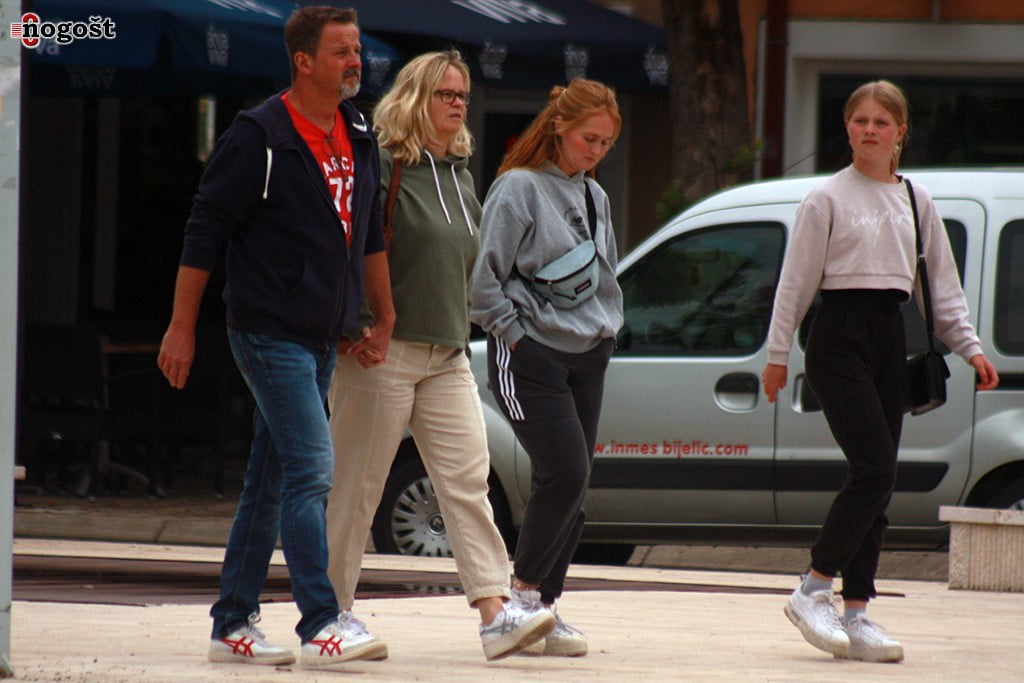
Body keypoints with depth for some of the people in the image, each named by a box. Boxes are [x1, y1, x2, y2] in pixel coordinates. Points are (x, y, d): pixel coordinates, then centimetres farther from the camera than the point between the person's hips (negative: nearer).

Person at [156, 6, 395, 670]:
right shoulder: (260, 137, -11)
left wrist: (384, 318, 20)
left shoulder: (359, 137, 11)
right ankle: (323, 625, -18)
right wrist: (182, 328, -8)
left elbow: (370, 235, 22)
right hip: (271, 333, -8)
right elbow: (205, 231, -8)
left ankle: (234, 624, 16)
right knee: (310, 468, -16)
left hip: (322, 339, 8)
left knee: (272, 481, 10)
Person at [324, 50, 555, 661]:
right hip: (385, 351, -7)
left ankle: (496, 613, -10)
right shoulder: (385, 166, -9)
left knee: (468, 482, -3)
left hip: (447, 355, 7)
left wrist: (464, 325, 17)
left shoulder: (461, 173, 15)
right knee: (357, 487, 0)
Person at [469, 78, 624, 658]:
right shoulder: (520, 187, -8)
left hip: (588, 358, 7)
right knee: (566, 474, -16)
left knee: (573, 488, 4)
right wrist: (514, 336, -11)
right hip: (531, 356, -7)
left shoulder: (594, 196, 15)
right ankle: (523, 592, -2)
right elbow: (485, 276, -12)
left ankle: (544, 606, 10)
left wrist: (607, 330, 13)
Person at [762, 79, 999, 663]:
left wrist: (970, 346, 8)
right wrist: (778, 353, -2)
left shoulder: (916, 201, 13)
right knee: (875, 469, -17)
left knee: (877, 480, 2)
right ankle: (815, 590, -7)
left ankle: (856, 613, 5)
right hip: (841, 335, -5)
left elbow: (942, 282, 16)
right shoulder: (827, 199, -1)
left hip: (891, 333, 5)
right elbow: (796, 280, 0)